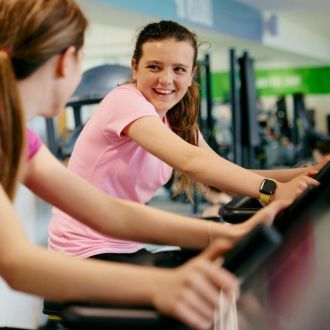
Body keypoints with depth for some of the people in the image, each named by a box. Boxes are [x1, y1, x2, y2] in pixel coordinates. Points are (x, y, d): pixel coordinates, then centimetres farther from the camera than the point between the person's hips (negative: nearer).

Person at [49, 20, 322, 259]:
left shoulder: (175, 120, 7)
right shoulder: (125, 100, -17)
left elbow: (223, 171, -6)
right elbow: (189, 160, -32)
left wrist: (303, 174, -20)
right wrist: (274, 191, -40)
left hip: (127, 249, 8)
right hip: (85, 252, -7)